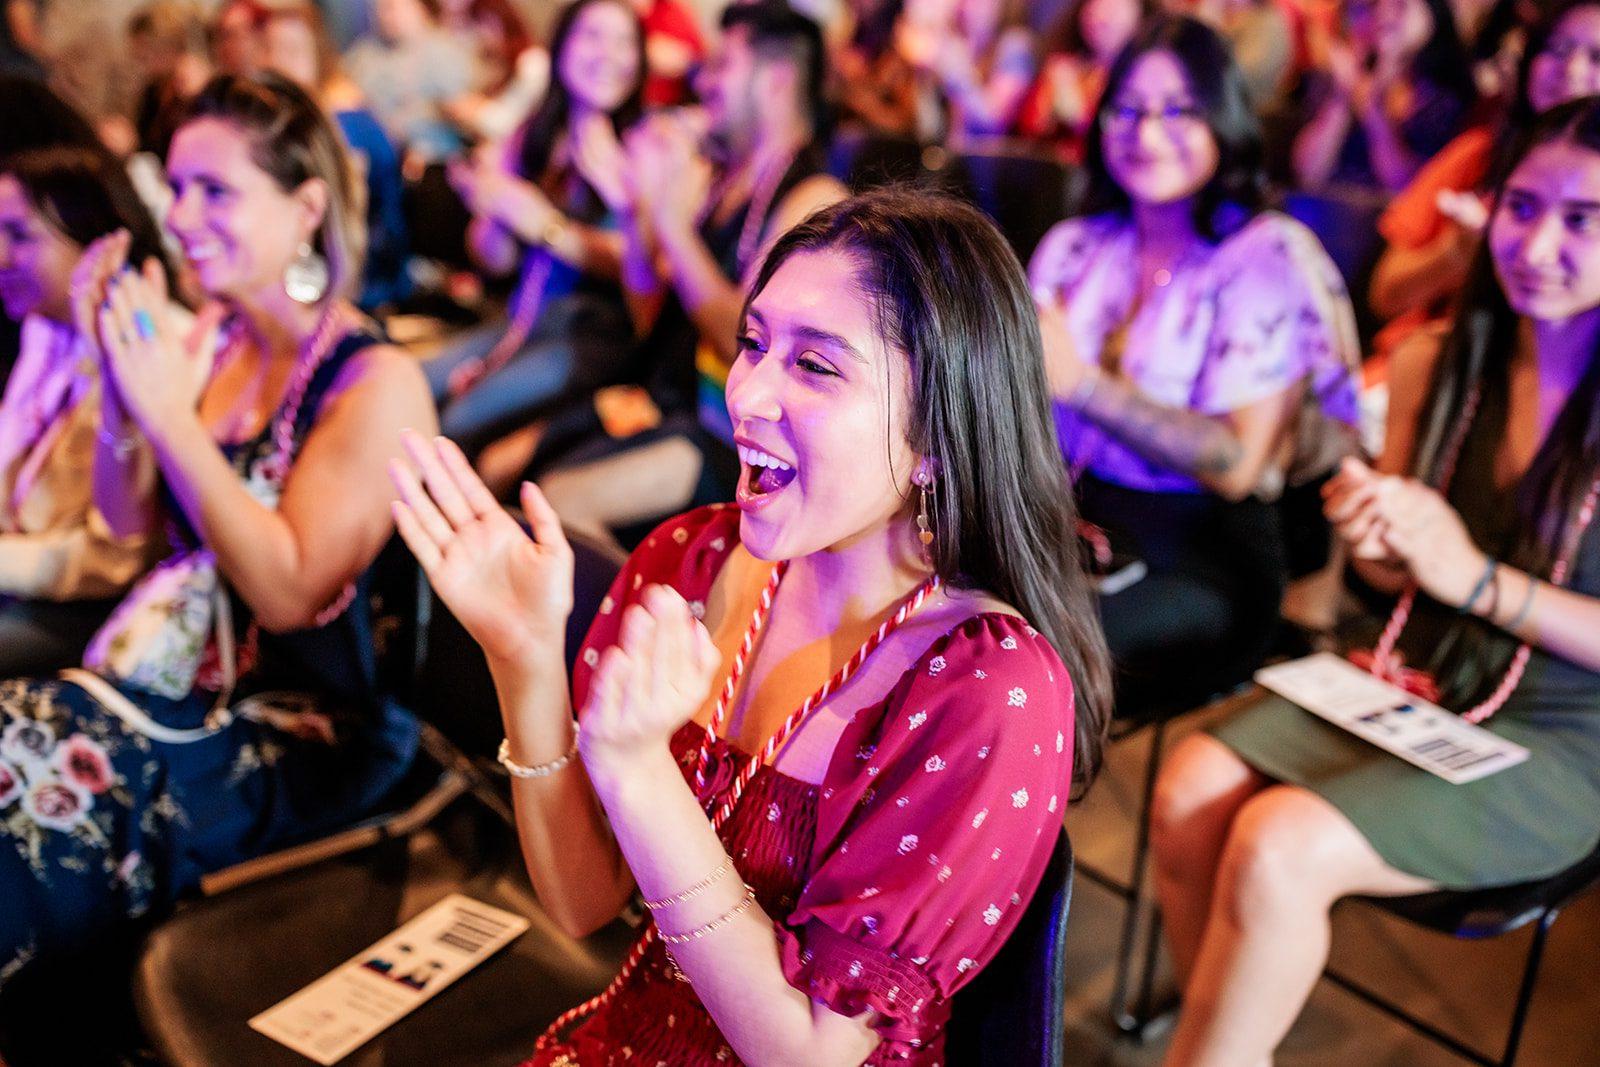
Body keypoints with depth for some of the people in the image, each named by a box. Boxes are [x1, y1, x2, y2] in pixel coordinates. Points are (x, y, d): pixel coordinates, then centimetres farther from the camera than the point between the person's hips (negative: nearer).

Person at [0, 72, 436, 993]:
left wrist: (168, 412, -21)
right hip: (168, 673, 7)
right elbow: (127, 519, 12)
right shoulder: (209, 336, 6)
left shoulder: (377, 384, -15)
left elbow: (288, 592, -22)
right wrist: (120, 377, -5)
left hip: (287, 728, -7)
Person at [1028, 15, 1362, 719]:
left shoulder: (1269, 256, -2)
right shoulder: (1073, 246, 15)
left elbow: (1237, 464, -12)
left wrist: (1084, 383, -22)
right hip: (1075, 522, 5)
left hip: (1204, 560, -4)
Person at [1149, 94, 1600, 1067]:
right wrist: (1377, 543, -9)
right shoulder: (1436, 366, 1)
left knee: (1280, 848, -25)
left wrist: (1473, 575, -22)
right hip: (1408, 684, 5)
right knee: (1191, 793, -18)